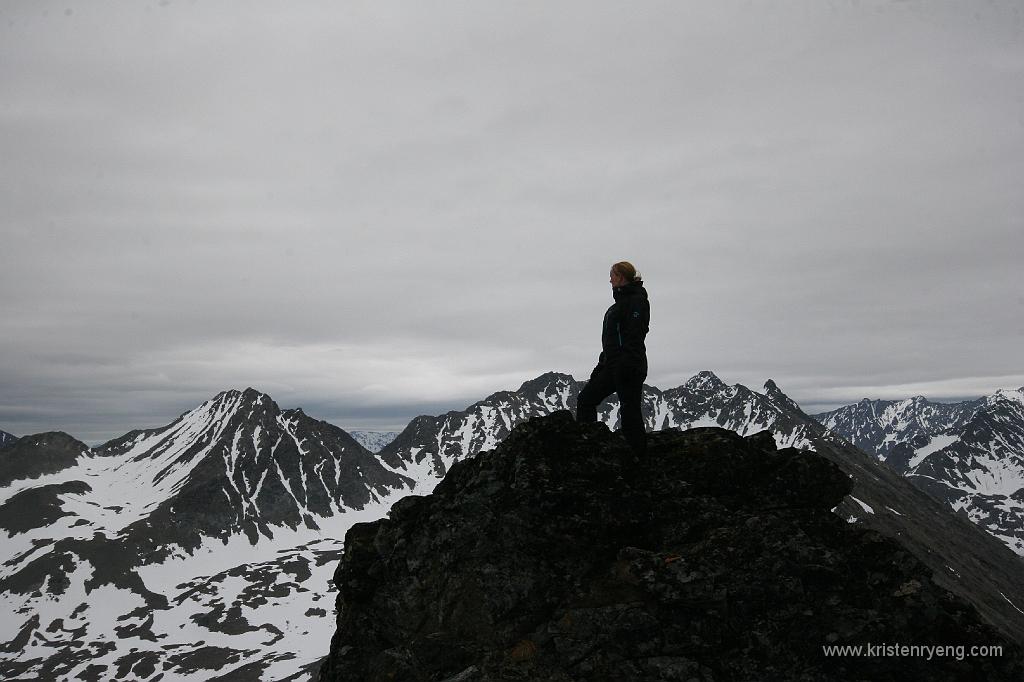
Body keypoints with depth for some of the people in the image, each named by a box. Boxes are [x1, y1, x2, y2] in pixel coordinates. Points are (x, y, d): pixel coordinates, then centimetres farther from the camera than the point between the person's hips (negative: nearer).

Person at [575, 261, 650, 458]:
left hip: (629, 366, -10)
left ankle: (639, 457, 0)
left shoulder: (636, 301, -9)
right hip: (612, 365, 10)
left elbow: (635, 336, -20)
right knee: (586, 398, 6)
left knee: (629, 409, -7)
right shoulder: (621, 301, 21)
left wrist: (627, 364, -27)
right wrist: (601, 365, 21)